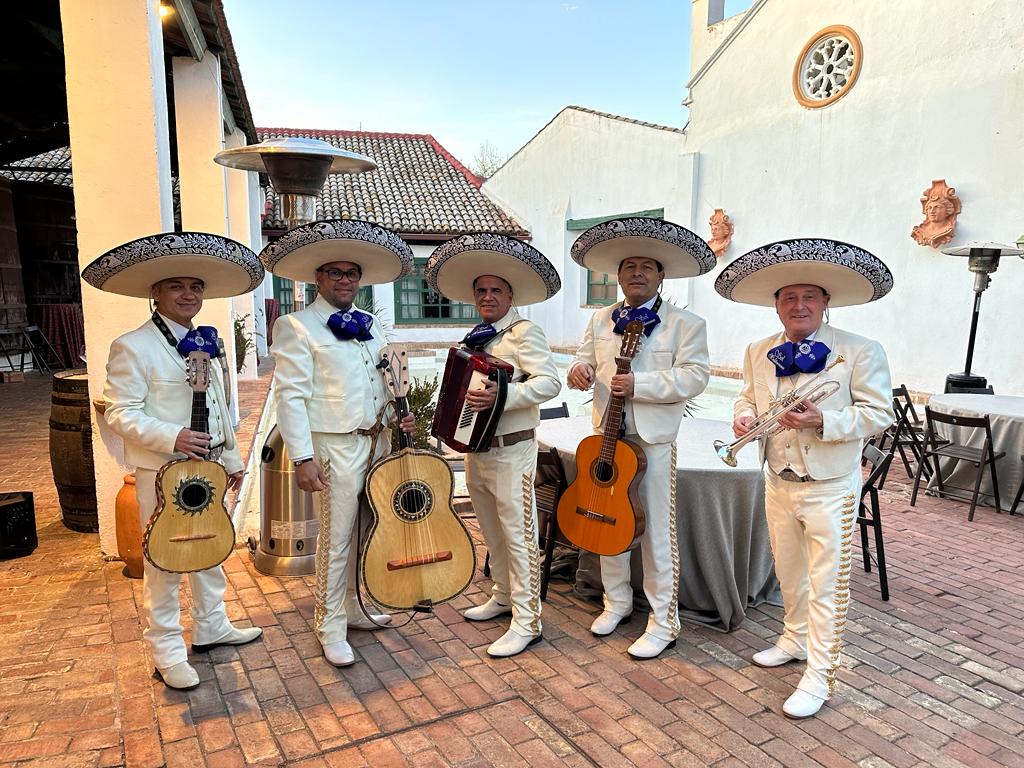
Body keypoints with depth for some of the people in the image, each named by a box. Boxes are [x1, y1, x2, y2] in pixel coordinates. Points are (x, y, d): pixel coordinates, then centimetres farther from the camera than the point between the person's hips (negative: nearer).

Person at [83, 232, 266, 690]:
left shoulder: (205, 344, 11)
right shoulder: (133, 347, -11)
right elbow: (119, 413, -15)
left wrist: (232, 459, 16)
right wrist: (172, 437, -28)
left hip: (209, 469, 7)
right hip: (163, 473, -7)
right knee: (163, 564, 3)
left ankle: (210, 628, 34)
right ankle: (167, 653, 18)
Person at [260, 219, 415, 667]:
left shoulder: (371, 325, 15)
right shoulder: (297, 327, -5)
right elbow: (290, 395, -11)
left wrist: (399, 414, 6)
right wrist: (303, 458, -17)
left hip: (378, 442, 7)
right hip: (337, 446, -6)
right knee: (336, 539, 0)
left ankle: (355, 608, 33)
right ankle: (330, 627, 17)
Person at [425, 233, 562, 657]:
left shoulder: (524, 332, -11)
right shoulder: (478, 336, 13)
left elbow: (549, 382, -23)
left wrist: (501, 396, -32)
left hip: (511, 450, -8)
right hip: (476, 447, 9)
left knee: (518, 534, -1)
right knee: (492, 530, 20)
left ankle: (526, 621, 8)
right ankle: (504, 595, 37)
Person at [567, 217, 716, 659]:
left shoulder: (685, 324, -4)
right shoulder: (600, 320, 12)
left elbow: (695, 376, -13)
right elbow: (586, 359, 14)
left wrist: (639, 384, -23)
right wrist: (579, 370, -11)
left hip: (653, 440, -5)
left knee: (656, 533, 1)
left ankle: (663, 623, 14)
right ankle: (617, 601, 33)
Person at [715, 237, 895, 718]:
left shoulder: (861, 351, -10)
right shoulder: (759, 353, 5)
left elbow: (878, 414, -12)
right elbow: (749, 398, 17)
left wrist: (822, 420, -26)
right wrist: (744, 417, -6)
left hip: (830, 488, -5)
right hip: (779, 484, 5)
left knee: (827, 583, 3)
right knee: (788, 573, 21)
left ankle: (819, 675, 15)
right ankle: (796, 640, 42)